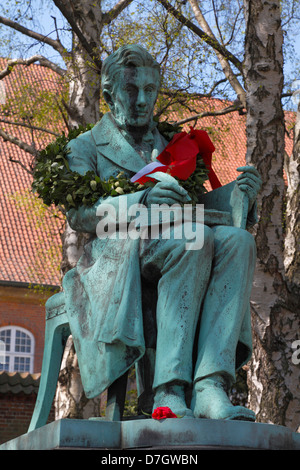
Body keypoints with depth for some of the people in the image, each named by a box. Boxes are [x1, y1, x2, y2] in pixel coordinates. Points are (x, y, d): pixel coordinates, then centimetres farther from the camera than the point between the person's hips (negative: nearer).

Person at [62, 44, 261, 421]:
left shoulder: (171, 148, 30)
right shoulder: (86, 147, 16)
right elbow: (78, 213, -3)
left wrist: (242, 196, 1)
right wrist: (141, 201, -22)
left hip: (176, 255, 4)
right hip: (115, 255, -4)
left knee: (236, 240, -30)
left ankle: (210, 388, -45)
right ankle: (168, 392, -45)